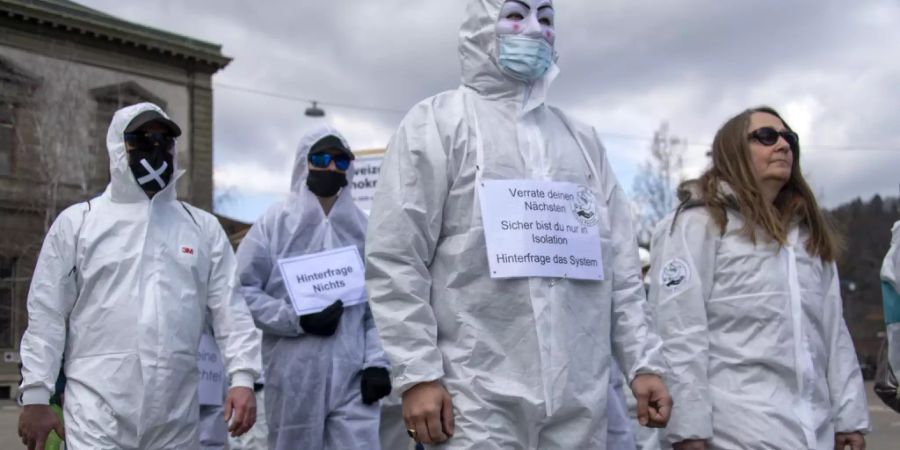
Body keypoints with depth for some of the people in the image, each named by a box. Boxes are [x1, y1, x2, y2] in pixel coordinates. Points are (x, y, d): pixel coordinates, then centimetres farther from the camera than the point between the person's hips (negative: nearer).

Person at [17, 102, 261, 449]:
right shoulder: (77, 222, 5)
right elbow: (47, 314, 3)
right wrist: (36, 395, -2)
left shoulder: (203, 226, 11)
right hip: (99, 412, -2)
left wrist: (242, 377, -7)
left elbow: (230, 307, 5)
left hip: (177, 414, 3)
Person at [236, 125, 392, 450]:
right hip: (294, 377, -1)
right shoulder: (273, 224, 3)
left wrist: (376, 361, -2)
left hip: (353, 375, 2)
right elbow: (242, 291, -1)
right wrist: (297, 320, -11)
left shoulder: (363, 227, 10)